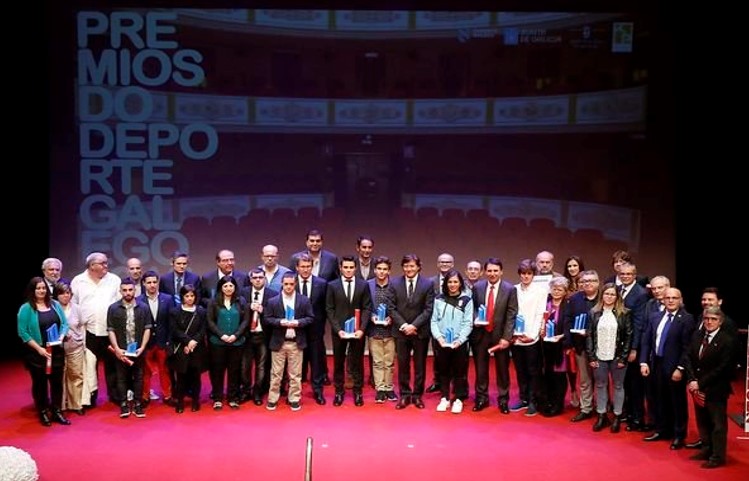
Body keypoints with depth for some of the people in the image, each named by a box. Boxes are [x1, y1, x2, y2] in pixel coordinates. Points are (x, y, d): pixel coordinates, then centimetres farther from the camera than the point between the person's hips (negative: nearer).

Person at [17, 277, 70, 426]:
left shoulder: (55, 304, 7)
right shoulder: (26, 308, -7)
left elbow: (64, 323, 10)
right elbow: (23, 332, -11)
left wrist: (61, 336, -10)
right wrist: (38, 348, -16)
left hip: (56, 351, 4)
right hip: (37, 353, -4)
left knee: (57, 382, 7)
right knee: (40, 383, 7)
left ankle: (57, 412, 16)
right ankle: (43, 413, 17)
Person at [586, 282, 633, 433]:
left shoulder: (624, 313, -3)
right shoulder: (594, 312, 2)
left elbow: (628, 336, -4)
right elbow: (589, 335, 2)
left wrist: (623, 358, -9)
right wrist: (591, 357, -4)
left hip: (617, 357, -2)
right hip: (599, 357, 2)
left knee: (618, 386, 9)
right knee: (600, 386, 10)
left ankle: (617, 417, 20)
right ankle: (602, 416, 22)